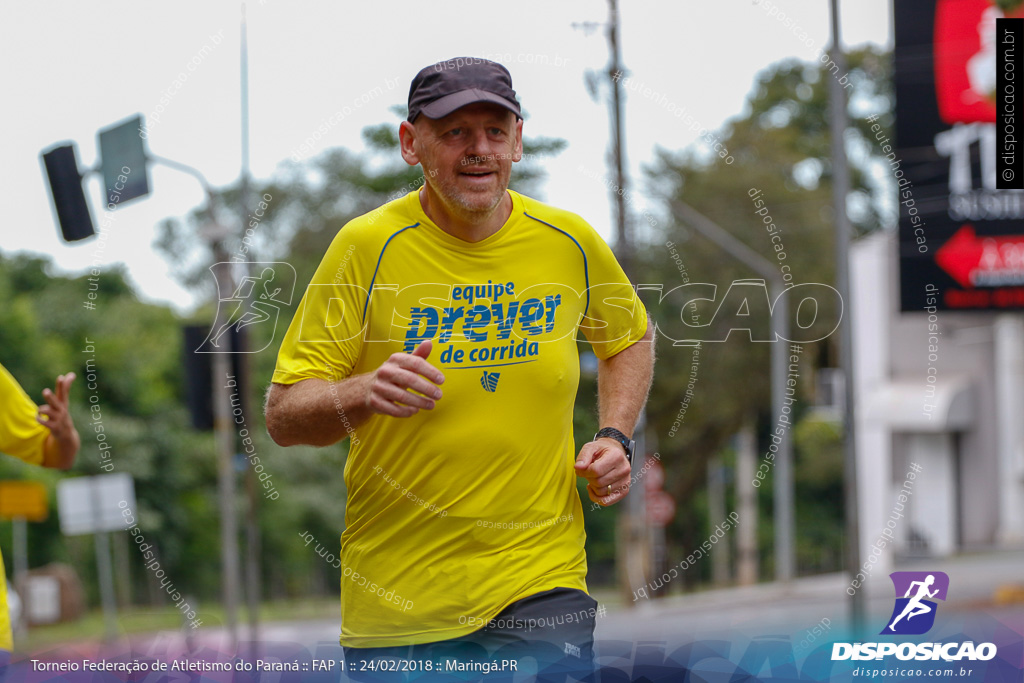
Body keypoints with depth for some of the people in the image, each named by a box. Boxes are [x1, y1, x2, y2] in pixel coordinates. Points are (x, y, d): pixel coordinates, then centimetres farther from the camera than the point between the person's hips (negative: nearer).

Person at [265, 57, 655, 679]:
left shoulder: (570, 242, 1)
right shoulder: (366, 246, -8)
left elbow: (633, 336, 22)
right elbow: (283, 416, -9)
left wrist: (615, 437, 5)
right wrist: (363, 394, -29)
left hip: (542, 584, 1)